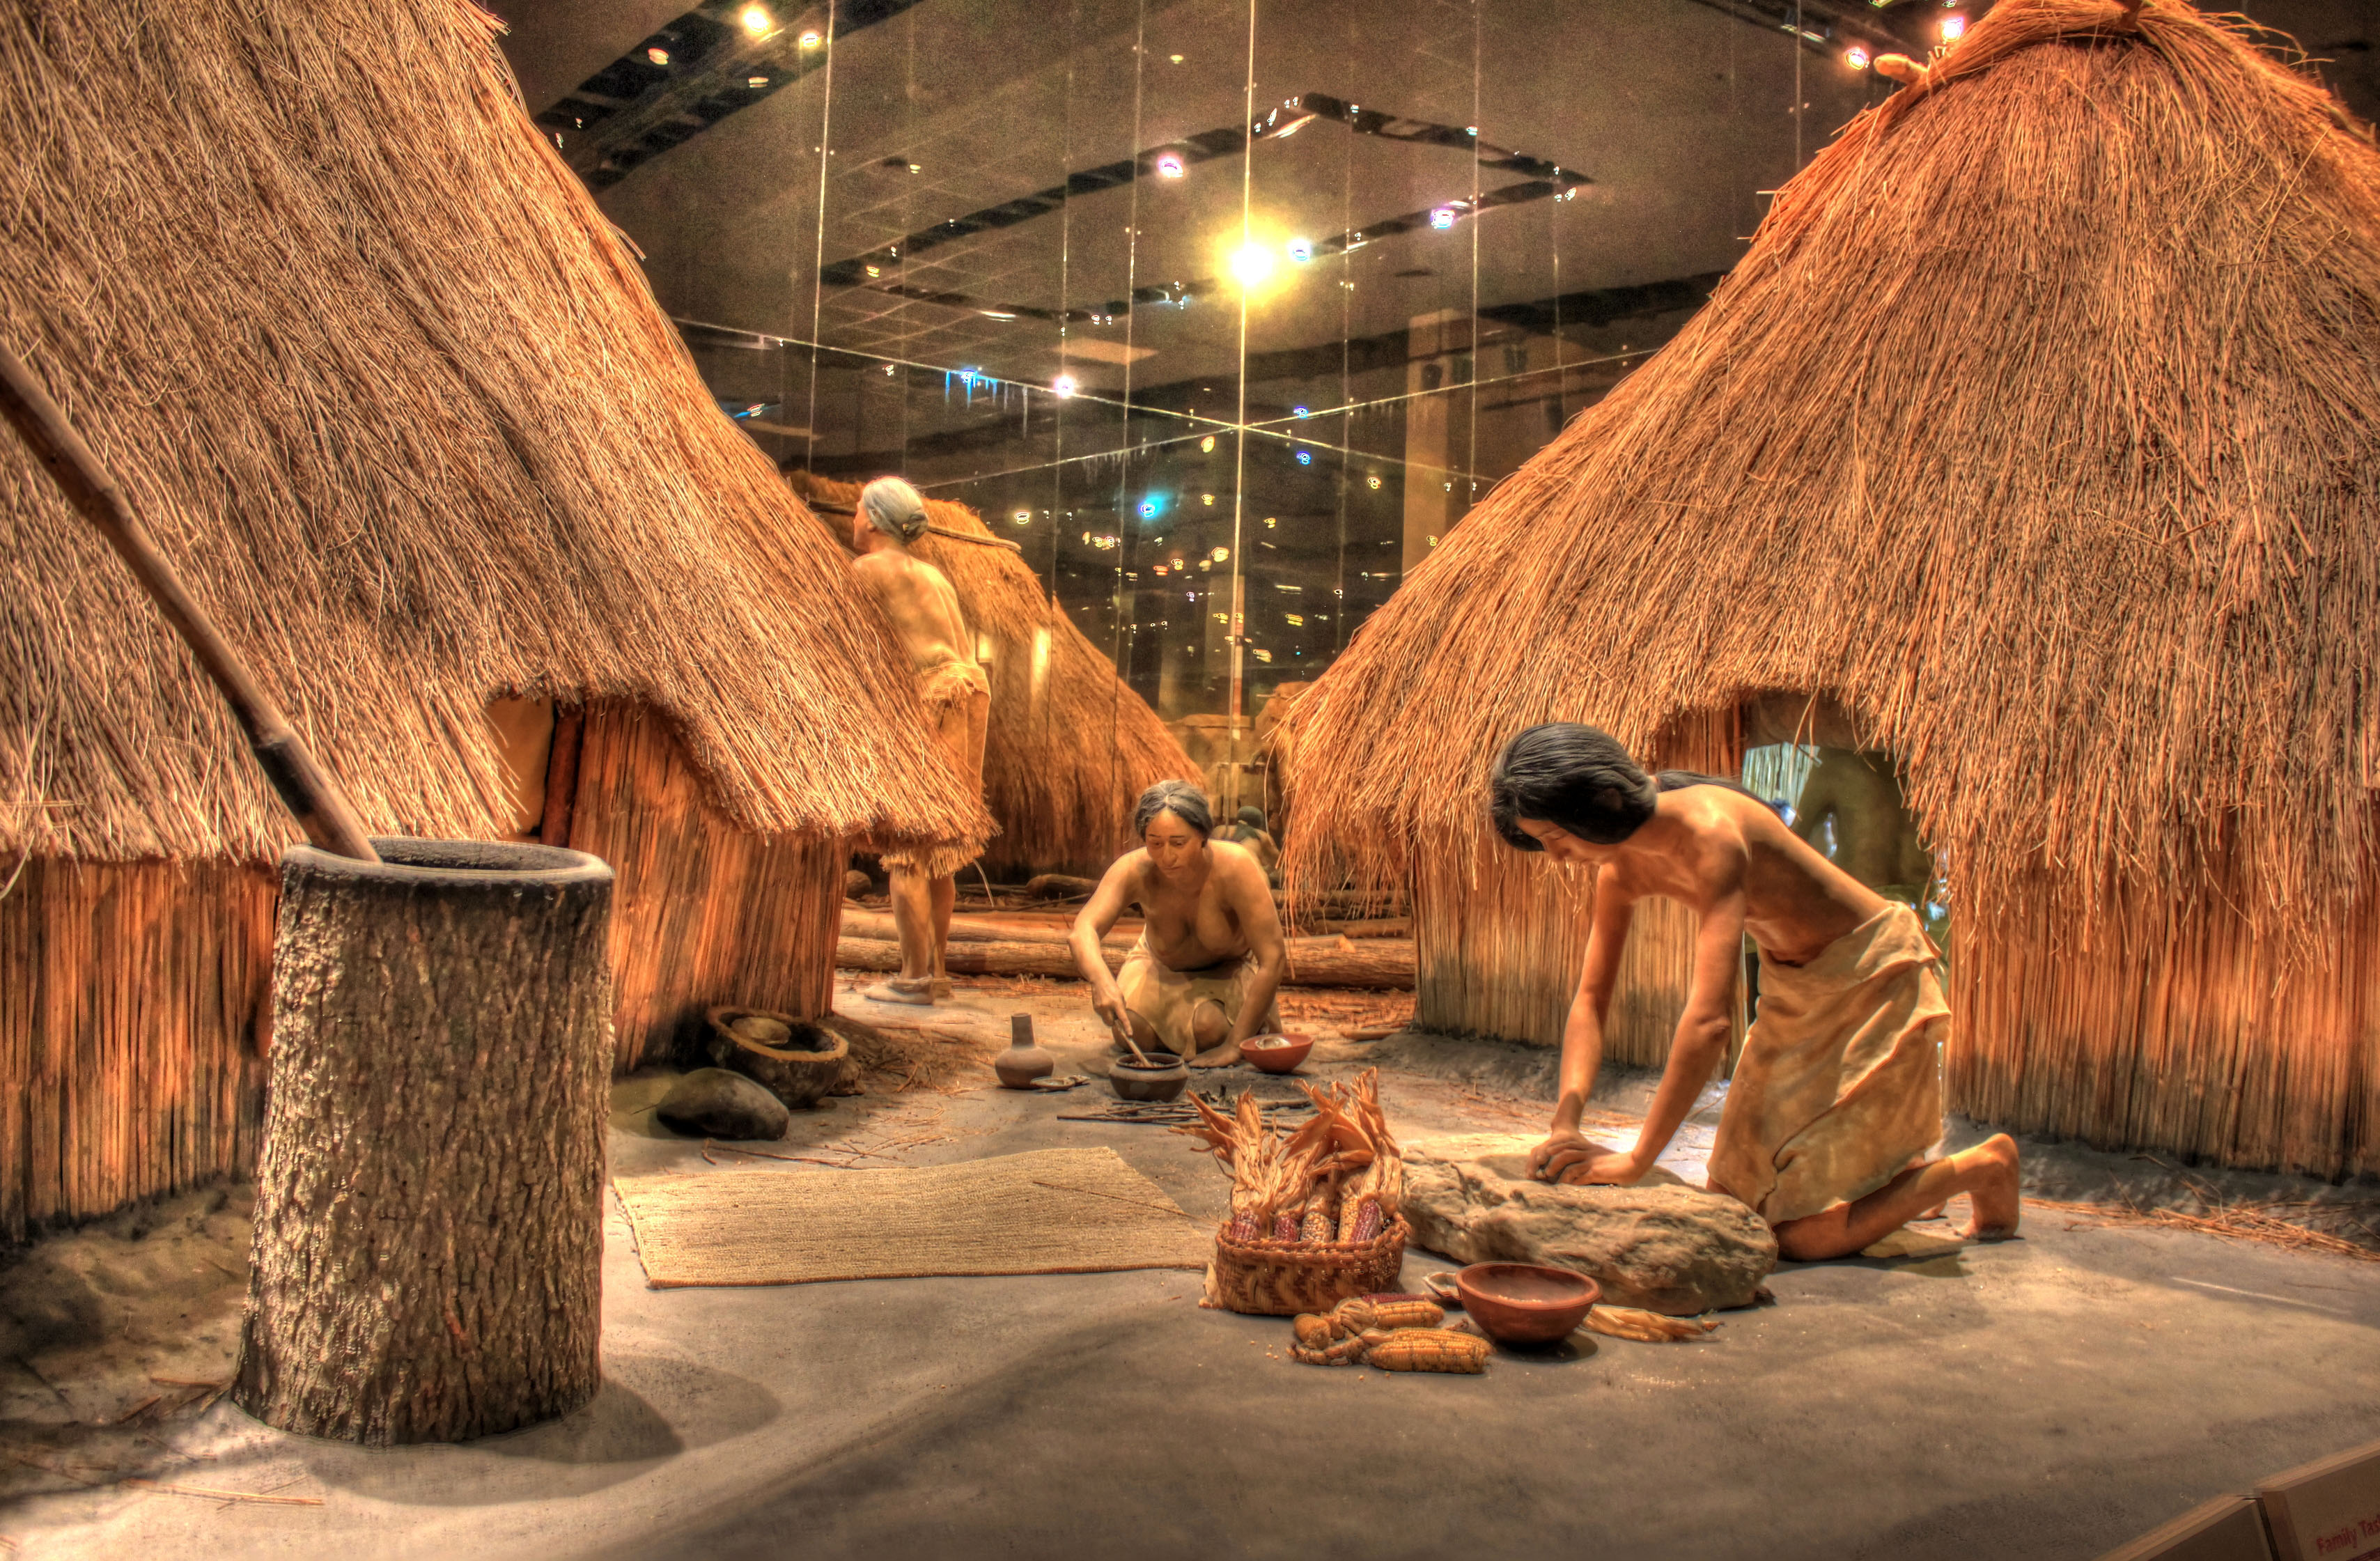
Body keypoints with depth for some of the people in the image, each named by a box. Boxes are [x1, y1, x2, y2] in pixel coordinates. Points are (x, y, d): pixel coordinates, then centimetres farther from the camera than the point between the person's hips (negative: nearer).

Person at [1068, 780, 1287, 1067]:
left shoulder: (1236, 868, -37)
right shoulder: (1134, 870, -31)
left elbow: (1273, 960, -35)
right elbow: (1083, 930, -42)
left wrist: (1234, 1046, -36)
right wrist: (1102, 980, -66)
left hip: (1229, 969, -2)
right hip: (1161, 965, 3)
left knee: (1208, 1028, -31)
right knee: (1133, 1035, -21)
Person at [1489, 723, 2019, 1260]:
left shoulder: (1711, 834, -34)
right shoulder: (1621, 867, -7)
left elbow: (1708, 1021, -40)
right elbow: (1590, 1001, -2)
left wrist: (1636, 1160, -37)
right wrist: (1565, 1124, -17)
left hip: (1872, 979, -8)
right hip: (1798, 990, 8)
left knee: (1802, 1236, -10)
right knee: (1734, 1201, 11)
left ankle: (1985, 1165, 9)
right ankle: (1897, 1166, 32)